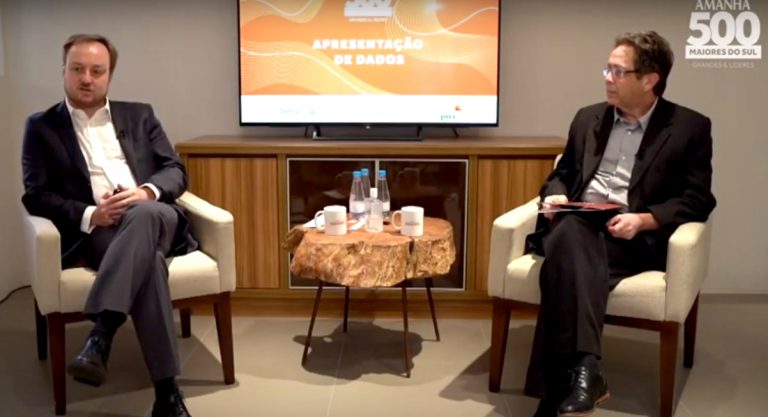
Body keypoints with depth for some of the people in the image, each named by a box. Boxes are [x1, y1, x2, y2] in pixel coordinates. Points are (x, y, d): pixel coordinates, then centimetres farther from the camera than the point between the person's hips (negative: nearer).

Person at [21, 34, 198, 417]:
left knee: (142, 213, -38)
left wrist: (146, 192, -11)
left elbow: (176, 171, 13)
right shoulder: (42, 127, 14)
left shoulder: (139, 116, 21)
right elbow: (36, 196, 4)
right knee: (147, 258, -37)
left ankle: (100, 334, -42)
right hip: (93, 232, -2)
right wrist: (90, 215, -15)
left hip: (153, 218, 2)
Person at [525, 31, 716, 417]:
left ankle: (562, 381, -35)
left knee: (567, 265, -35)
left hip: (633, 238, -3)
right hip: (577, 228, 3)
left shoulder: (690, 127, 6)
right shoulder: (588, 117, 19)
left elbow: (698, 200, 0)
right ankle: (583, 369, -44)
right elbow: (561, 174, 25)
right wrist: (555, 196, 0)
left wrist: (643, 220, -17)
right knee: (571, 234, -36)